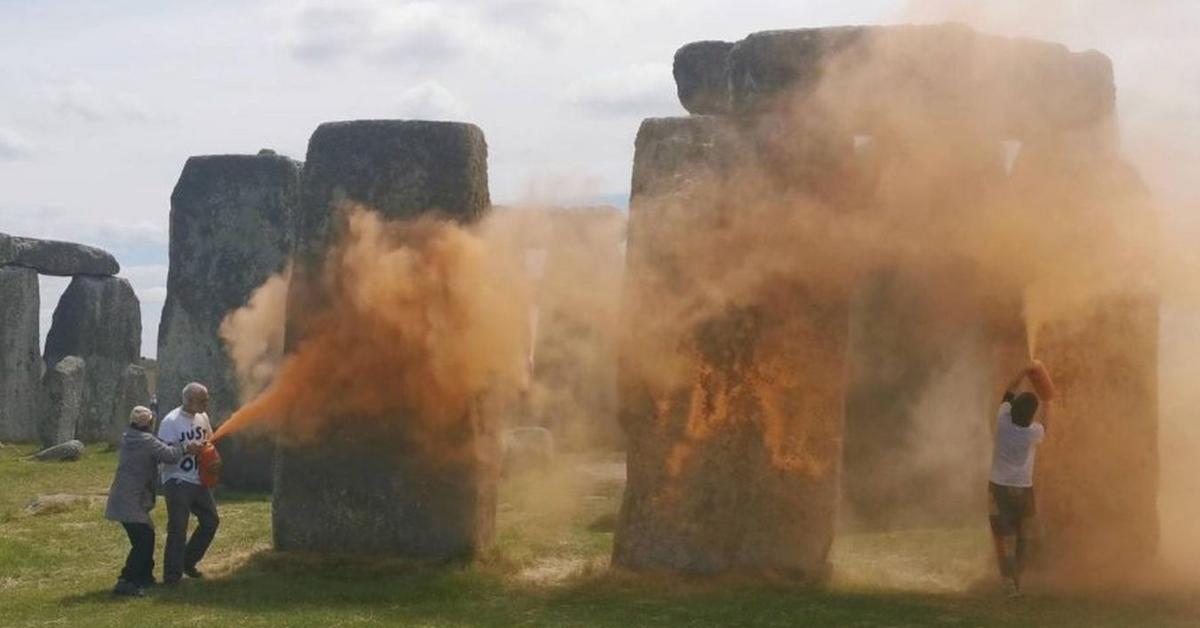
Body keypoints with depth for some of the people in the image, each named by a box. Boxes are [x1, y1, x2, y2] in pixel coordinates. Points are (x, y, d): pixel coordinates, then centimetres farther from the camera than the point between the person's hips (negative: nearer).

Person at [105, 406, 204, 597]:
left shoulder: (127, 438, 14)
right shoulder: (146, 440, -14)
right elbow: (169, 454, -18)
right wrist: (185, 449, 0)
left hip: (122, 499, 10)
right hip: (131, 501, -10)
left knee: (146, 536, 21)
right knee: (143, 540, -14)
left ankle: (144, 576, 31)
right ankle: (125, 582, -20)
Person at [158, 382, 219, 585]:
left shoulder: (202, 417, 7)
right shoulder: (171, 421, -15)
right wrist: (189, 449, -29)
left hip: (198, 480, 8)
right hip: (178, 482, -8)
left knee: (211, 521, 12)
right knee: (178, 529, -6)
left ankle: (188, 562, 26)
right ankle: (172, 576, 1)